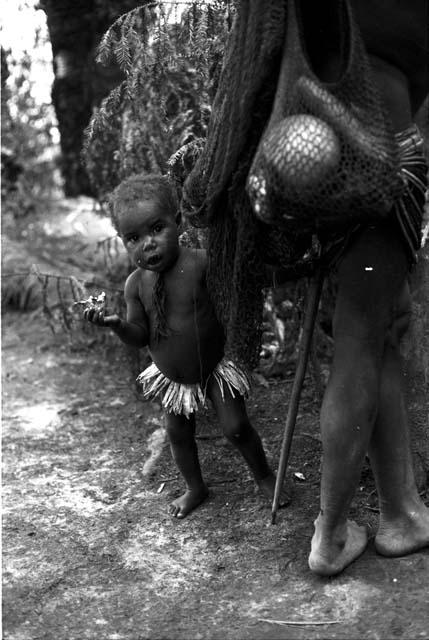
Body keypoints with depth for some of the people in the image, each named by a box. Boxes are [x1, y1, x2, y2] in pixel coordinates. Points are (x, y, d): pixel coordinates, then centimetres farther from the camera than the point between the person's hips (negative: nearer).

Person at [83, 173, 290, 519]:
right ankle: (195, 487, 40)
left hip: (215, 368, -4)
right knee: (178, 434, 15)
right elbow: (140, 335, -6)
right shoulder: (136, 284, -10)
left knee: (236, 427, -2)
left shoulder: (202, 262, -23)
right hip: (172, 378, 4)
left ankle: (264, 475, 26)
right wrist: (114, 323, -25)